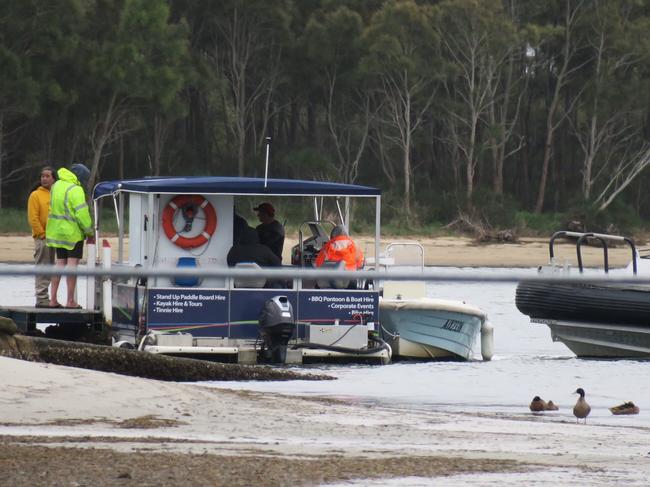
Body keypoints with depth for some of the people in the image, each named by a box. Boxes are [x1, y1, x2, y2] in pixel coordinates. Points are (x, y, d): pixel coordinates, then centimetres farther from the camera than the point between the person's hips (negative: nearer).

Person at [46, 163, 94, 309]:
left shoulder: (56, 186, 12)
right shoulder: (75, 190, -14)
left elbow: (54, 208, 11)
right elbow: (82, 213, -18)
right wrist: (89, 231, -8)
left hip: (56, 230, 8)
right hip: (73, 232, -8)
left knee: (60, 262, 14)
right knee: (72, 263, -4)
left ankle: (53, 299, 11)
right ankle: (70, 300, -5)